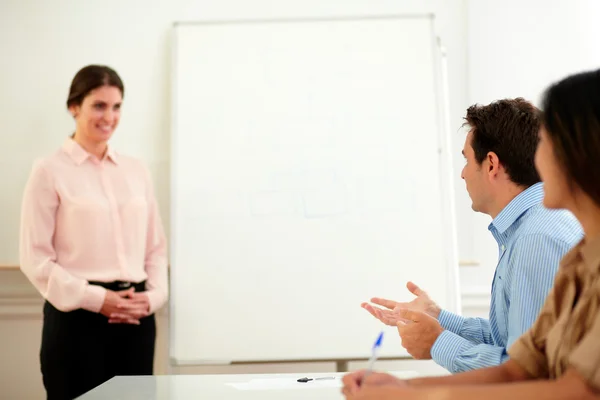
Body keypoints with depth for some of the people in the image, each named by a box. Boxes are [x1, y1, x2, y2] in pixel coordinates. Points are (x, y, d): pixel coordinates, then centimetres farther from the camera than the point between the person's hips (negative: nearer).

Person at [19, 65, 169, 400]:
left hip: (134, 317, 5)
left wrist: (154, 295, -3)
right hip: (77, 315, -4)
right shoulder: (50, 171, -3)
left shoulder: (137, 171, 10)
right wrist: (96, 299, -13)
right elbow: (35, 257, -7)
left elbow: (156, 246, 13)